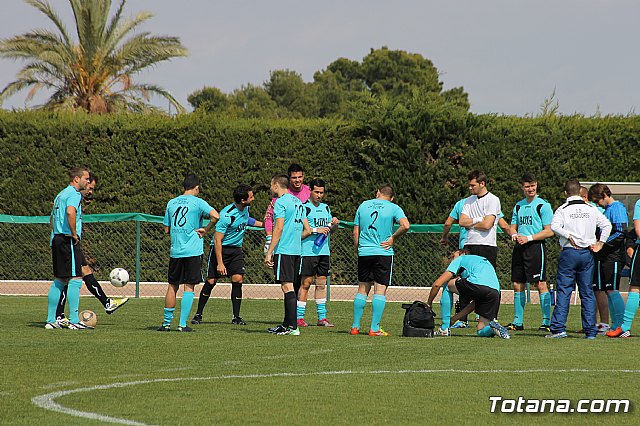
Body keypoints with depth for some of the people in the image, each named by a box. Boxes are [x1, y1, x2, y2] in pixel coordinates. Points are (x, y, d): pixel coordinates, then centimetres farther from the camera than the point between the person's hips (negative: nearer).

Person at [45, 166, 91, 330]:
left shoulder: (61, 194, 21)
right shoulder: (74, 194, -10)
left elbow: (52, 218, 29)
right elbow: (70, 212, -29)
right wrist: (74, 234, -20)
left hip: (57, 239, 10)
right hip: (68, 241, -10)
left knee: (59, 281, 12)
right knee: (75, 279, -8)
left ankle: (51, 320, 11)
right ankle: (74, 320, -11)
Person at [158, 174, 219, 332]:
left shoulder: (171, 203, 12)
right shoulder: (197, 202, -3)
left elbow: (166, 229, 16)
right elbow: (215, 216, -19)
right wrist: (205, 230, -5)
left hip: (175, 251, 4)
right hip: (193, 250, -4)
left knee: (172, 286, 13)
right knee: (189, 287, 0)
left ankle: (167, 322, 15)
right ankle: (182, 324, -4)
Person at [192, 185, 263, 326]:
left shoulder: (245, 208, 0)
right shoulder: (227, 215, -25)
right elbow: (217, 240, -22)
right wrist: (220, 263, -24)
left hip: (236, 249, 6)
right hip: (220, 249, -6)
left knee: (237, 279, -8)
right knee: (211, 281, -4)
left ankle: (236, 317, -2)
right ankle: (198, 314, 10)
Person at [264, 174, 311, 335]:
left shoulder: (281, 202, -8)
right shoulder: (297, 202, 18)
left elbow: (278, 229, -14)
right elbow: (307, 230, 19)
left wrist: (269, 252, -13)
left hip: (284, 250, -8)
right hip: (296, 250, 8)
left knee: (287, 287, -10)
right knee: (289, 287, 12)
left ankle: (292, 327, -14)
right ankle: (287, 324, 16)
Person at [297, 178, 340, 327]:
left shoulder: (325, 207, 17)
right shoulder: (304, 207, -6)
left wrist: (334, 225, 2)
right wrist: (316, 230, -19)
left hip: (324, 251, 7)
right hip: (308, 252, -7)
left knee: (321, 283, 8)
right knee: (306, 283, -6)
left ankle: (322, 317, 11)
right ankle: (299, 317, -2)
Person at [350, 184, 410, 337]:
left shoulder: (363, 205, 10)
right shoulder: (393, 208, 0)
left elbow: (355, 233, 10)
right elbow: (405, 225, -16)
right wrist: (393, 238, -1)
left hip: (364, 253, 3)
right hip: (383, 253, -3)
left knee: (362, 289, 12)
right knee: (380, 290, -1)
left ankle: (355, 326, 13)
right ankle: (374, 328, -5)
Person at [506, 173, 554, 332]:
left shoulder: (543, 206, -4)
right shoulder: (518, 206, 16)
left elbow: (549, 231, -8)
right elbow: (513, 226, 23)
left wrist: (529, 238, -14)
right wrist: (514, 235, -1)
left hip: (535, 247, -6)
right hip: (519, 248, 7)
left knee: (540, 284, -8)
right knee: (517, 285, 7)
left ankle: (547, 321, -6)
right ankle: (517, 322, 14)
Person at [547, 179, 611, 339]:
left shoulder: (563, 209, -2)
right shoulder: (591, 209, 7)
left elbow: (554, 226, -19)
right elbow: (607, 225, 5)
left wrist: (569, 236, -13)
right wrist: (600, 243, 9)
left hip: (569, 253, -3)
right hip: (587, 253, 3)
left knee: (563, 291, -1)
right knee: (587, 293, 7)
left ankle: (558, 328, -9)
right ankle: (590, 330, 5)